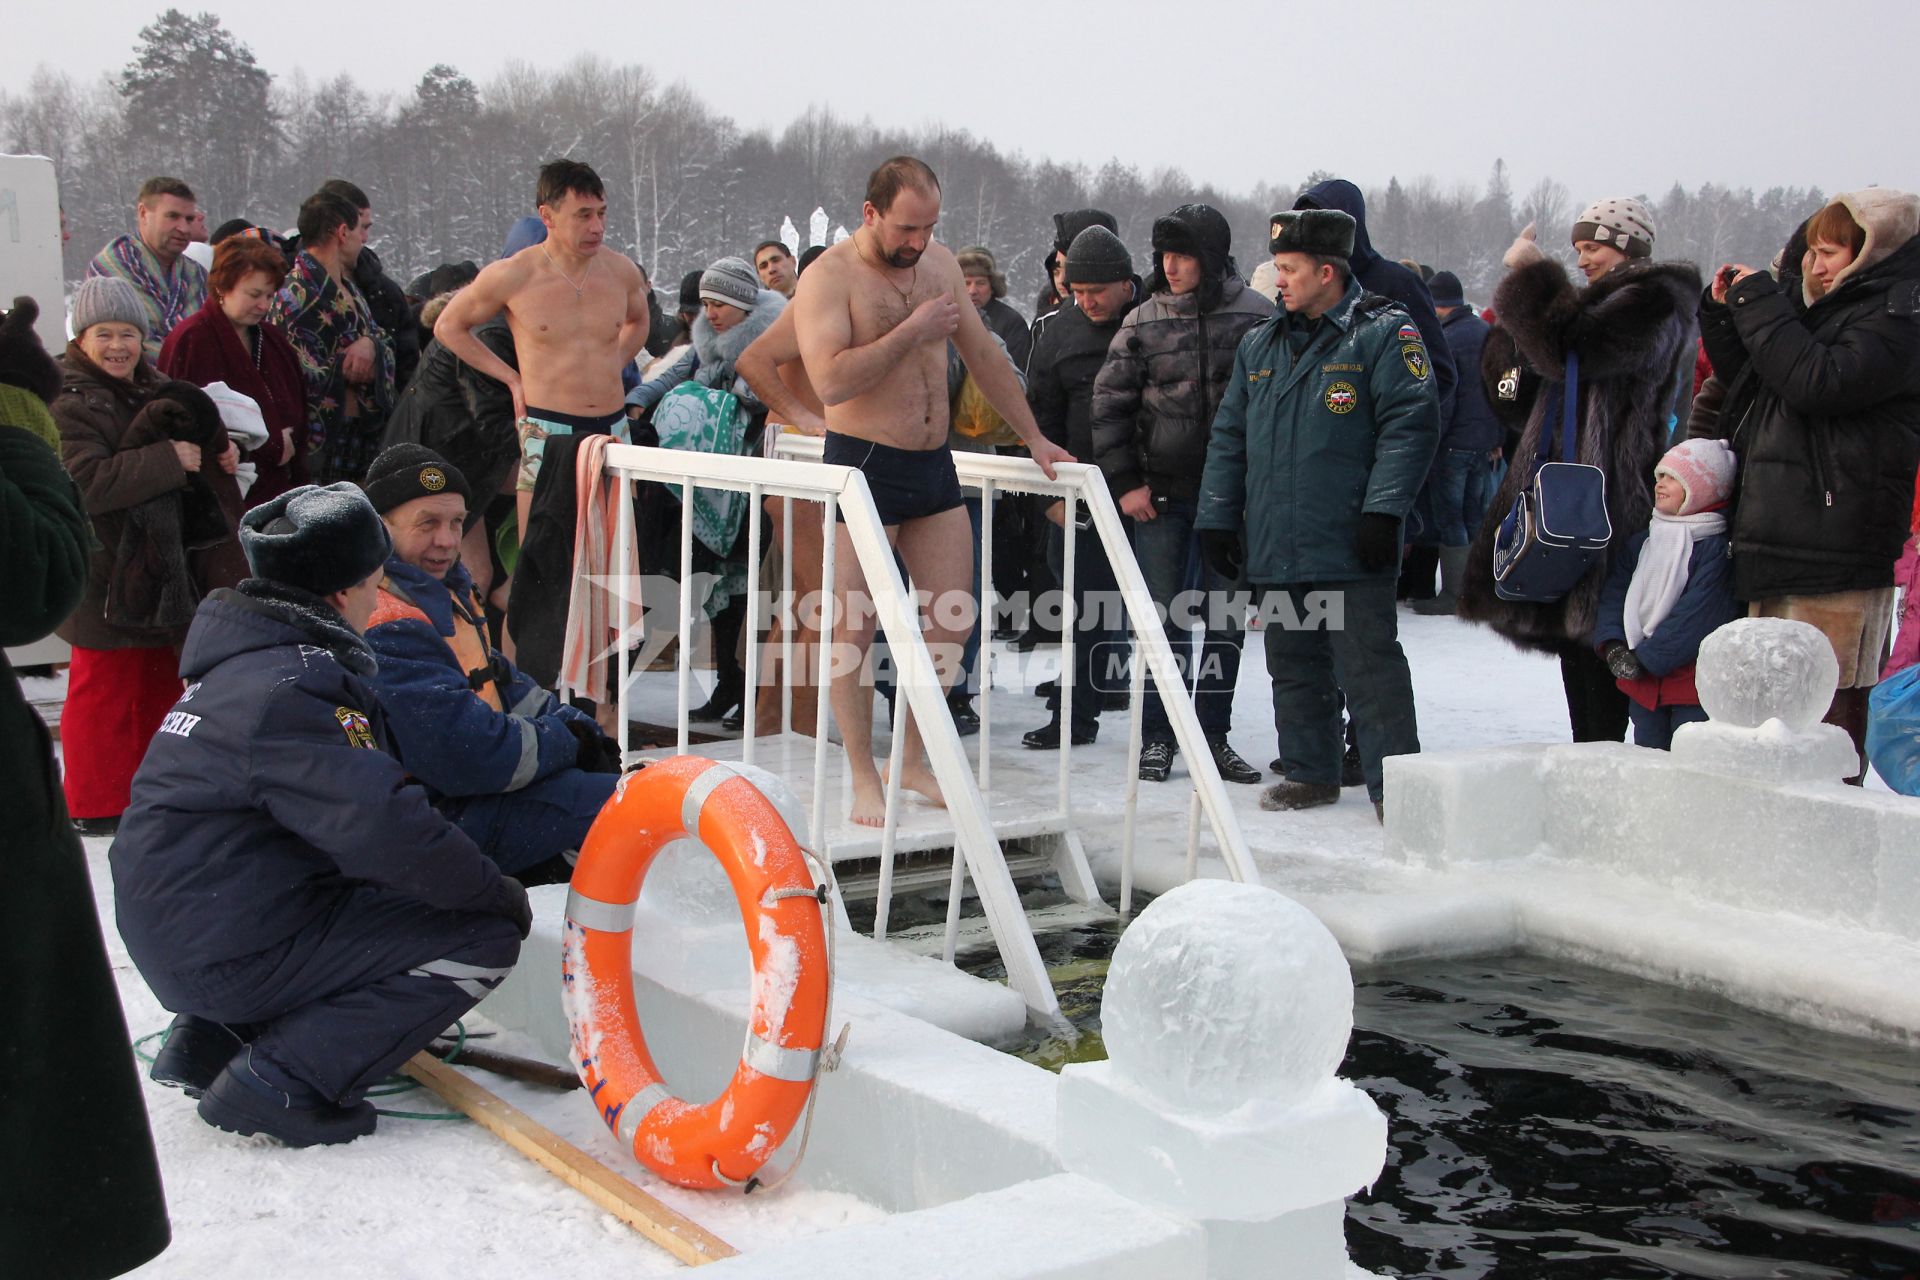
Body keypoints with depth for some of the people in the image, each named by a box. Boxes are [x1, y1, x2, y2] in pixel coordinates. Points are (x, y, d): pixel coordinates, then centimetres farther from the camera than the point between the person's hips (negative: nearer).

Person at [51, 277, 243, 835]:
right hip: (105, 572, -8)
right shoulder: (68, 402, -15)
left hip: (161, 566, 8)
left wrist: (218, 459, 7)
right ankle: (94, 805, 10)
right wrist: (168, 459, -29)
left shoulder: (155, 392, 12)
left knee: (161, 683, 16)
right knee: (103, 687, -1)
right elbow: (85, 482, -29)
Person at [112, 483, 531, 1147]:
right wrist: (496, 891, -11)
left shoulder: (245, 661, 11)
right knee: (483, 938, -8)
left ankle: (212, 1040, 17)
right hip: (228, 956, -10)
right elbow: (382, 824, -26)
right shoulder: (288, 689, -20)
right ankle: (282, 1082, -11)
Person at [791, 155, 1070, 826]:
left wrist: (1034, 438, 19)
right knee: (855, 627, -2)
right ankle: (864, 777, 9)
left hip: (934, 463, 6)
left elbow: (984, 356, 19)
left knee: (952, 620, 6)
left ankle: (913, 758, 21)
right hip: (863, 465, -6)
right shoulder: (830, 276, -9)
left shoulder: (939, 264, 11)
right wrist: (913, 331, -17)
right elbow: (832, 378, -23)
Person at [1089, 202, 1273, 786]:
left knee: (1225, 615, 7)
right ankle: (1157, 736, 13)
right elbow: (1108, 404, 4)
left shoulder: (1257, 317, -2)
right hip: (1161, 493, 0)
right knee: (1163, 613, 3)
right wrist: (1124, 483, -1)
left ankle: (1213, 733, 18)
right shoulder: (1144, 321, 2)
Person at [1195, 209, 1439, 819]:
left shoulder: (1383, 334, -5)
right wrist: (1217, 519, 12)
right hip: (1275, 547, 7)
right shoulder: (1261, 345, 16)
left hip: (1351, 547, -7)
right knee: (1294, 666, 13)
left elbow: (1410, 423, -12)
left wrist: (1382, 510, -18)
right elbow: (1229, 437, 18)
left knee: (1370, 665, -4)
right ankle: (1310, 772, 25)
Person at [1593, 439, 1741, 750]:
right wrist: (1612, 644, -10)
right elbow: (1614, 596, 7)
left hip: (1694, 689, -7)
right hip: (1643, 687, 7)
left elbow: (1694, 617, -18)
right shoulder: (1640, 543, 12)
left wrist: (1646, 658, -18)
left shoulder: (1717, 549, -11)